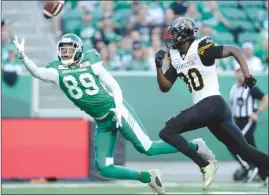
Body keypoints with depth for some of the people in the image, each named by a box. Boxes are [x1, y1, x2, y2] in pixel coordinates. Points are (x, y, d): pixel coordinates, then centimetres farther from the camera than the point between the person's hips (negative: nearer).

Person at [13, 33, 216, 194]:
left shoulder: (91, 63, -5)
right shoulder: (57, 71, 0)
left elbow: (114, 86, 0)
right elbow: (37, 72, -18)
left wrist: (118, 108, -15)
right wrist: (22, 55, -34)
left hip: (116, 111, -4)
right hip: (102, 123, 4)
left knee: (146, 148, -15)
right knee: (104, 168, -3)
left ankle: (194, 146, 1)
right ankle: (148, 178, 15)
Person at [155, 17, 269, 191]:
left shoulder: (201, 50, -9)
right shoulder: (175, 58, 14)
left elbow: (235, 51, -7)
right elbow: (165, 87, 21)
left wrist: (247, 75, -16)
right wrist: (159, 66, 6)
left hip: (213, 104, -9)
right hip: (205, 108, 9)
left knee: (167, 132, -12)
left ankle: (205, 165, -12)